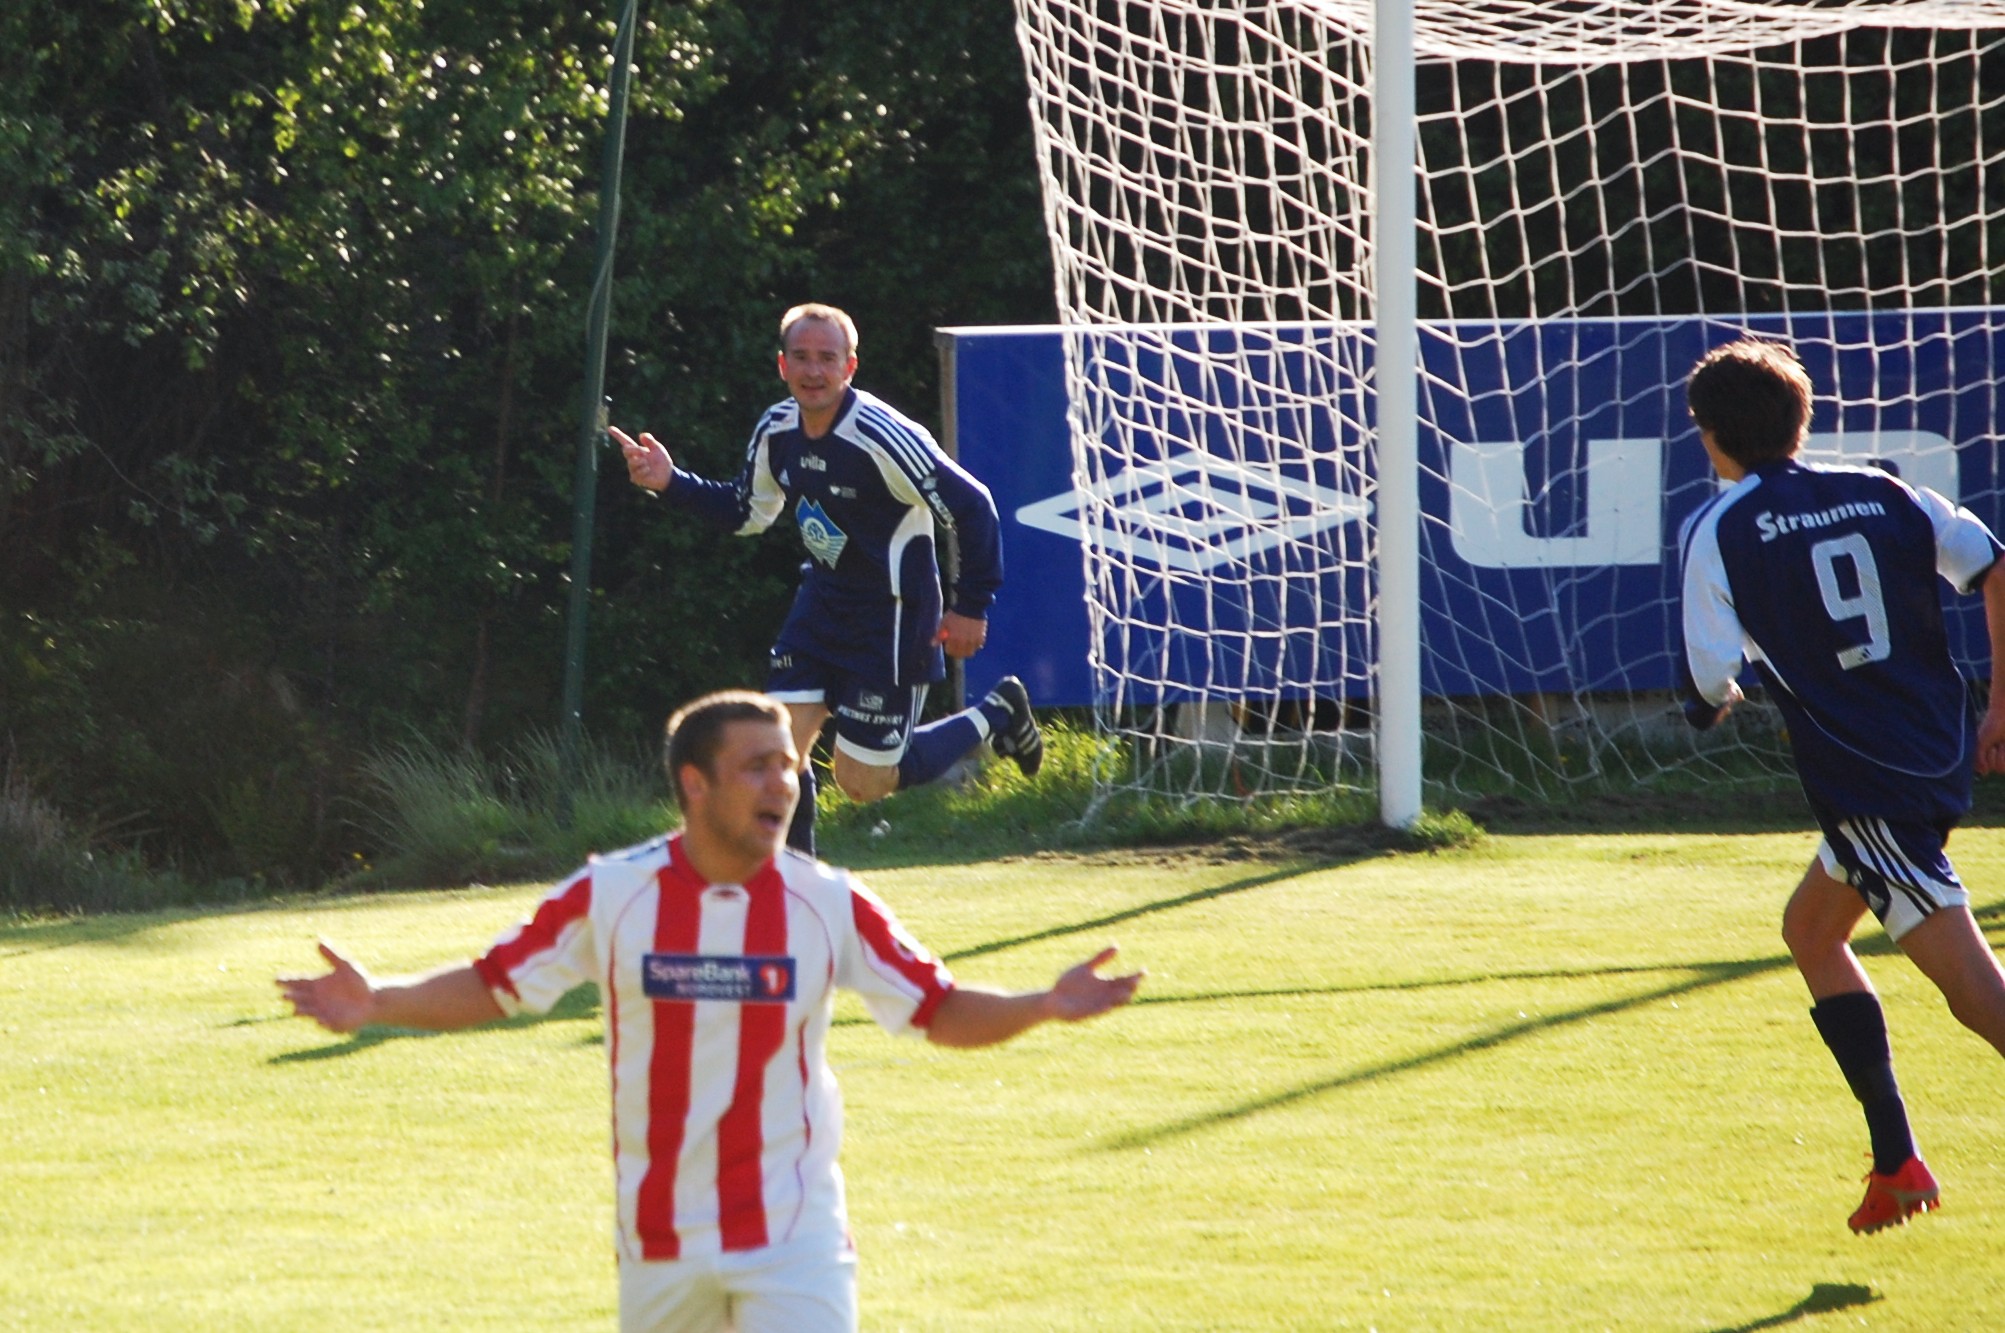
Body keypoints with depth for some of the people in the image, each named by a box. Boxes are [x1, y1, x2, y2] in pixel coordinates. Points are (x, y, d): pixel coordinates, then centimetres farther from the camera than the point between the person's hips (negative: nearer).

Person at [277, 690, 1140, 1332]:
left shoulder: (829, 904, -4)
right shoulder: (610, 894, -5)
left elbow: (941, 1012, 1)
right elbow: (491, 986, 3)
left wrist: (1043, 1008, -16)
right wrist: (377, 1004, -12)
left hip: (792, 1235, -1)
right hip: (658, 1236, 1)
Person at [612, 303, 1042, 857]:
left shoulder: (882, 438, -25)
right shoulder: (776, 431, -3)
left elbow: (971, 507, -18)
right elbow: (746, 513, 14)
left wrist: (971, 607, -14)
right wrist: (671, 482, -1)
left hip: (893, 619, -6)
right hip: (823, 600, 6)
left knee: (863, 781, -1)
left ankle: (995, 716, 21)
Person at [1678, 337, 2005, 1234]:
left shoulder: (1720, 531, -4)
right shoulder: (1882, 495, 11)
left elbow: (1709, 686, -5)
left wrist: (1710, 700, 19)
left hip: (1863, 782, -7)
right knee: (1810, 931, 24)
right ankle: (1895, 1164, 21)